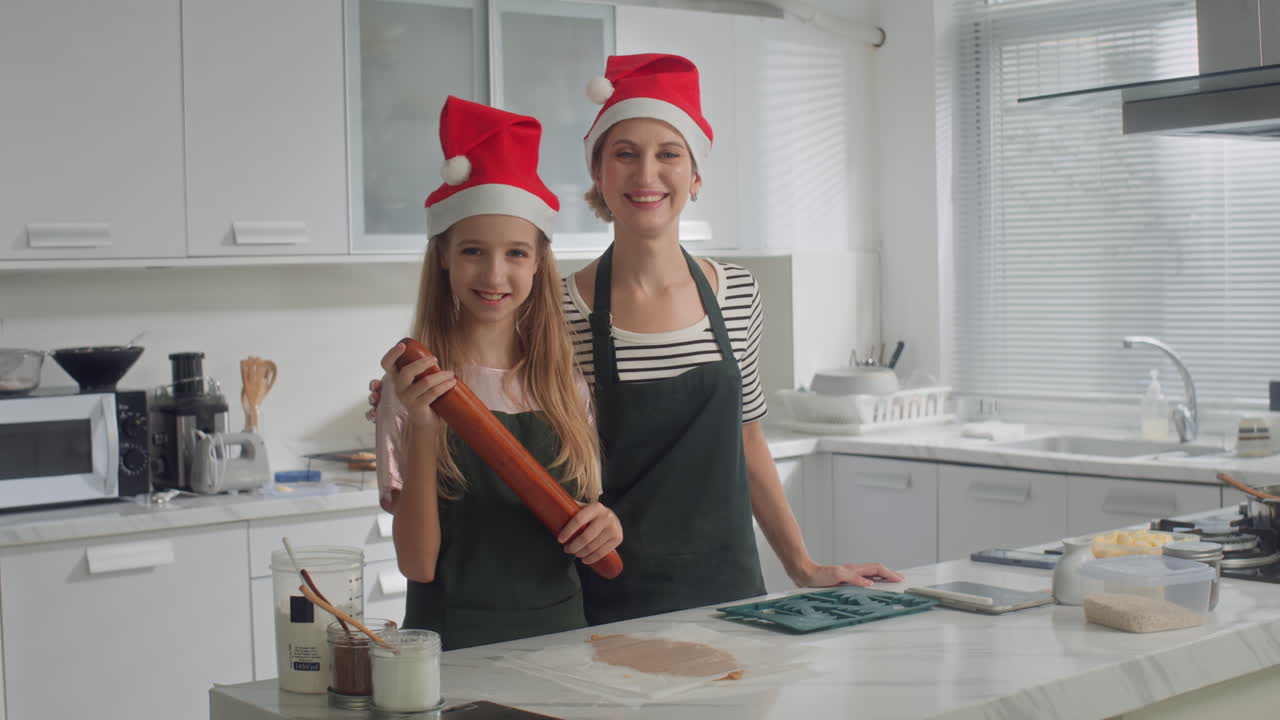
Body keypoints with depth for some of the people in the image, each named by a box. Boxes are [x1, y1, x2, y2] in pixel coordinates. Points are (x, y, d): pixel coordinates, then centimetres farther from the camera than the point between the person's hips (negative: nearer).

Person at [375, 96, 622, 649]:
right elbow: (417, 563, -9)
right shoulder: (415, 383, -4)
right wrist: (420, 426, -17)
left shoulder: (566, 383, 8)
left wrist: (604, 525, -3)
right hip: (455, 642, -4)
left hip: (560, 630, 4)